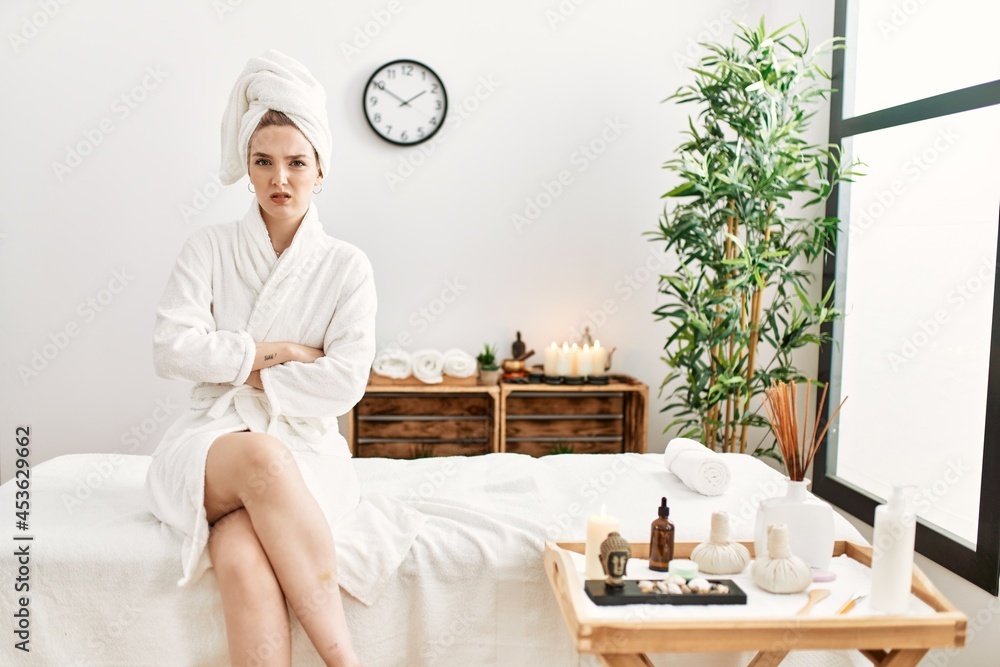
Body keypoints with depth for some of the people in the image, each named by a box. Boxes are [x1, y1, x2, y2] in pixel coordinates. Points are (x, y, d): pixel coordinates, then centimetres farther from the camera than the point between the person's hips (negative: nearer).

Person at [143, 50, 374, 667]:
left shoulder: (346, 265, 4)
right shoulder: (209, 249, 9)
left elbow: (346, 383, -7)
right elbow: (173, 349, -4)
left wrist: (243, 371, -5)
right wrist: (278, 350, -6)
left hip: (306, 449, 0)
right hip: (211, 443, 1)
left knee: (242, 558, -33)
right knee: (261, 455, -36)